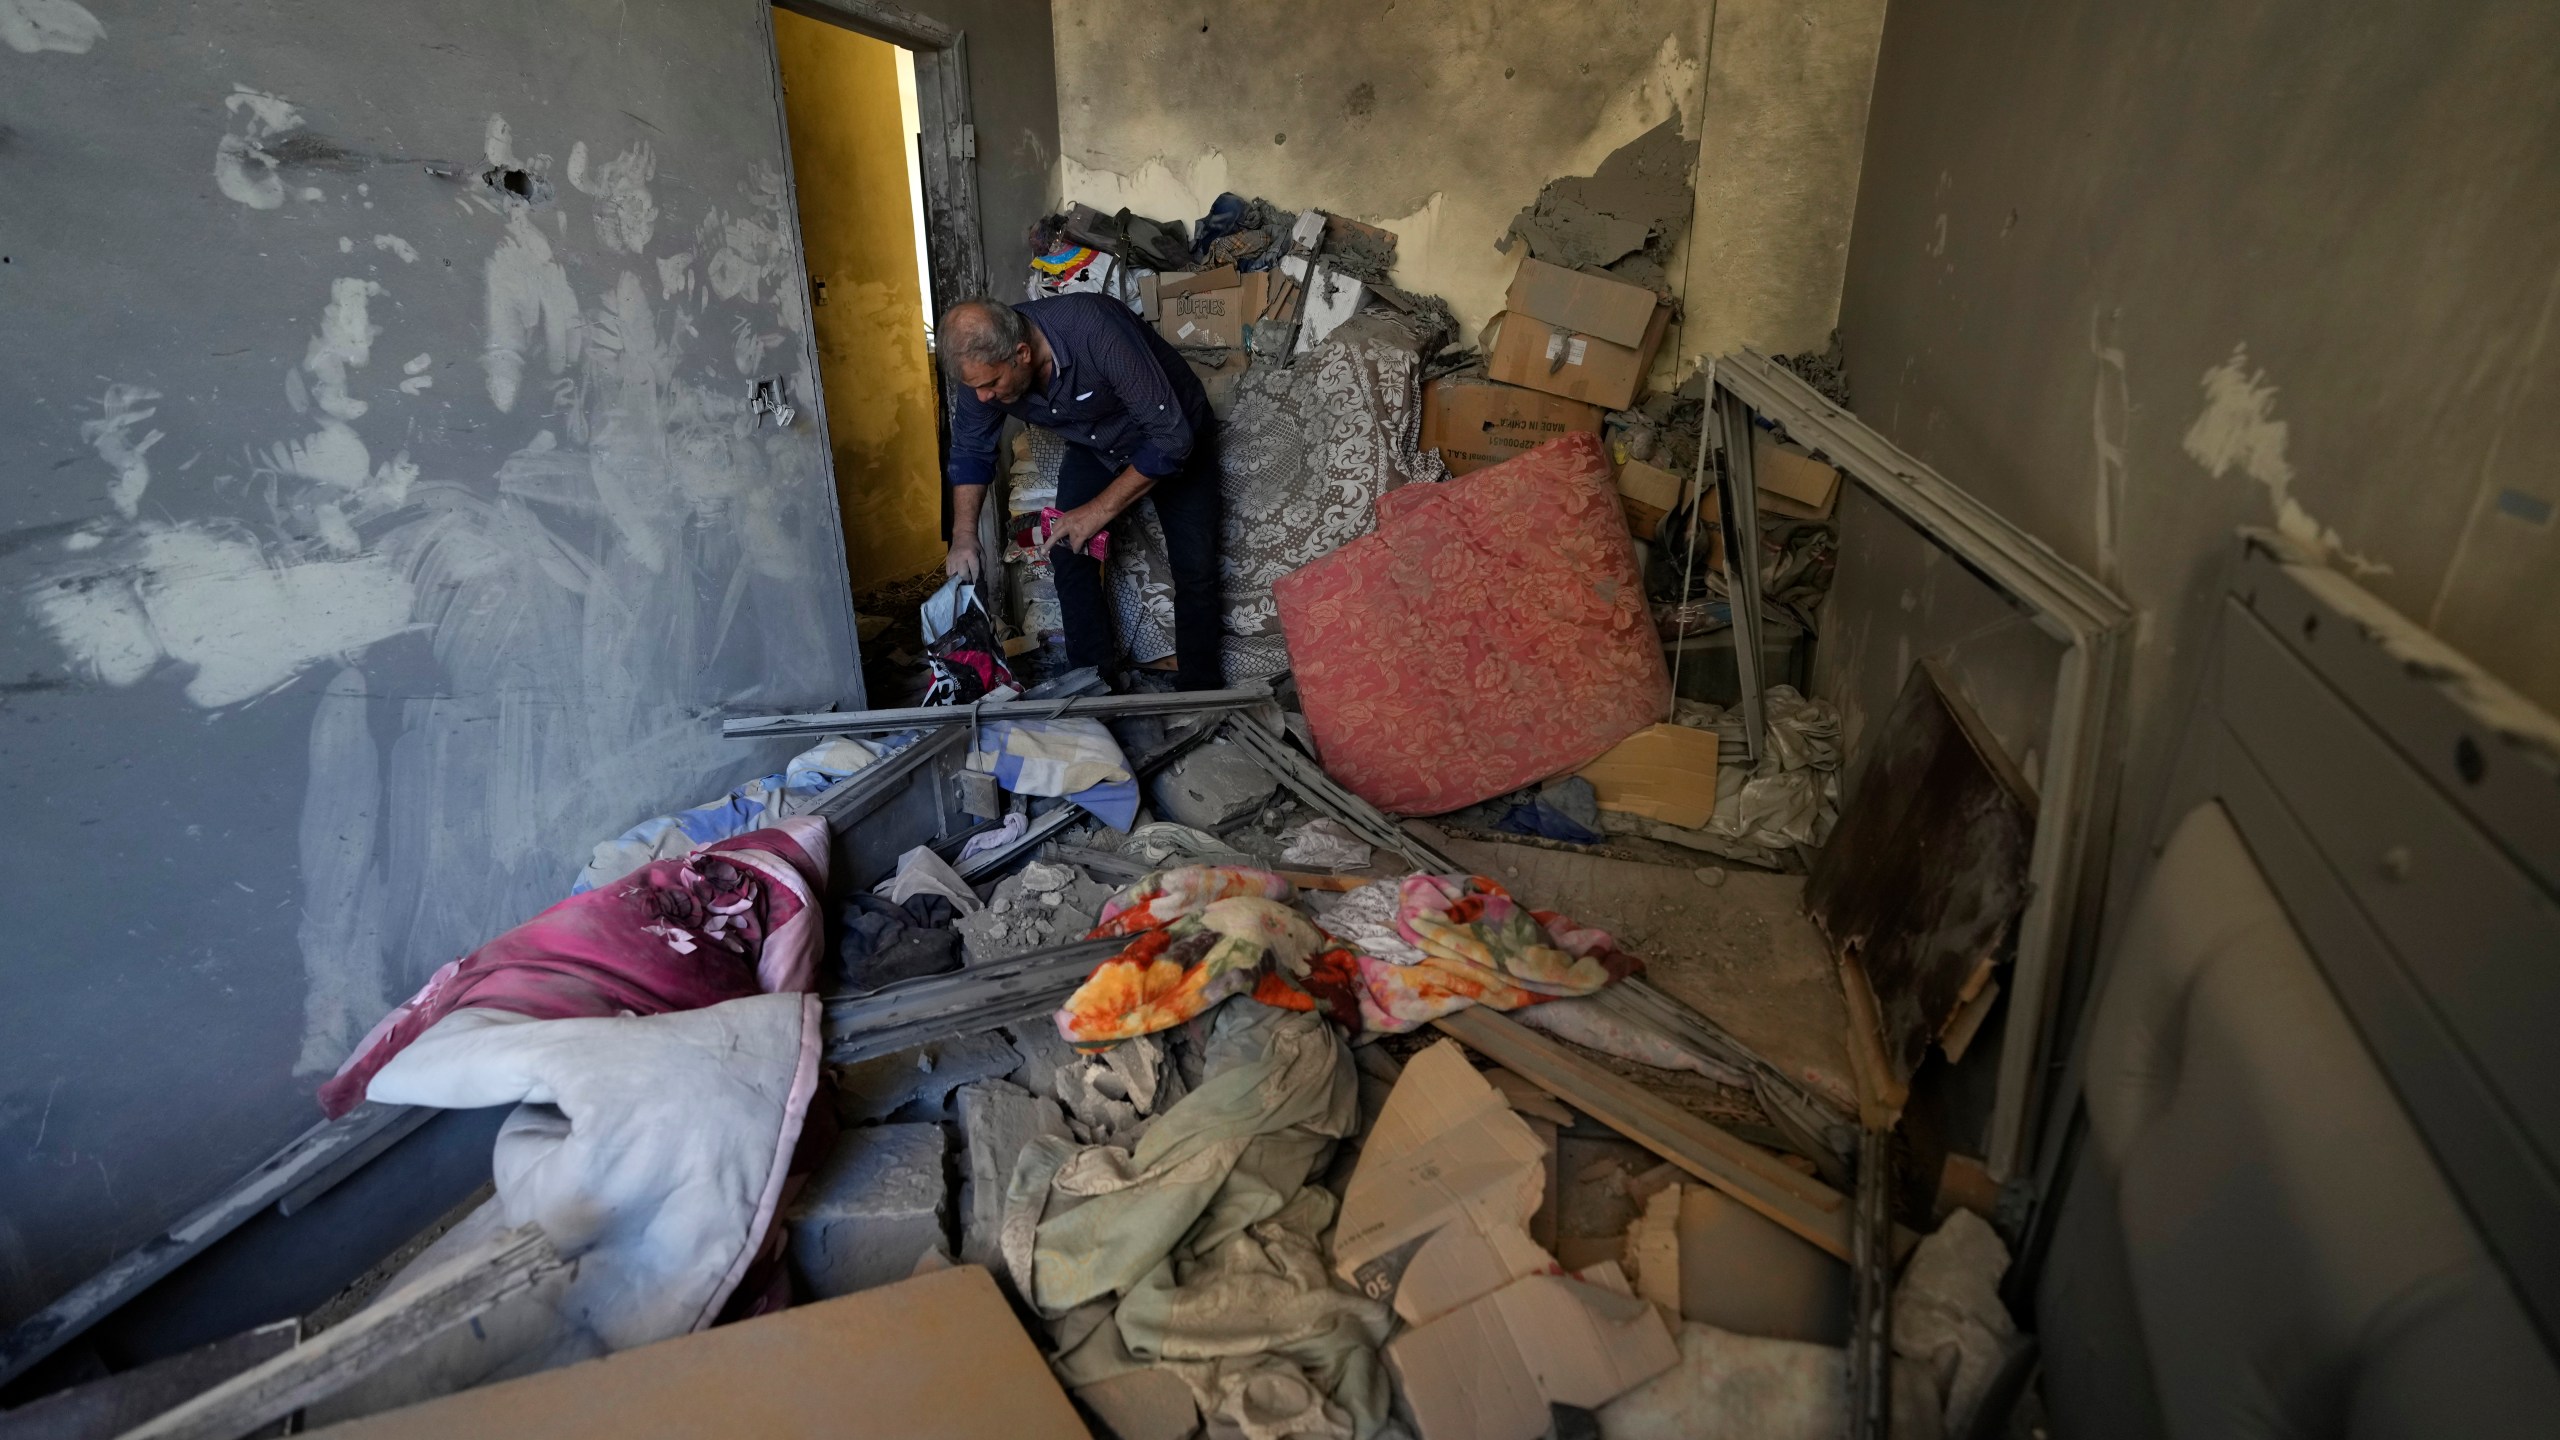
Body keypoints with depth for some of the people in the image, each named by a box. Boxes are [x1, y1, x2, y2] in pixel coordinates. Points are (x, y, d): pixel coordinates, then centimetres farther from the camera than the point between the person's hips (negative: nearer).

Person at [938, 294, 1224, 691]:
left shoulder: (1097, 331, -41)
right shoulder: (984, 361, -22)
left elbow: (1171, 438, -35)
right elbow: (971, 449, -3)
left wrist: (1100, 510, -30)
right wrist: (964, 537, -13)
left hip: (1174, 440, -4)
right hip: (1095, 447, 5)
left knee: (1195, 569, -9)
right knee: (1068, 553, -9)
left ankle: (1200, 693, 10)